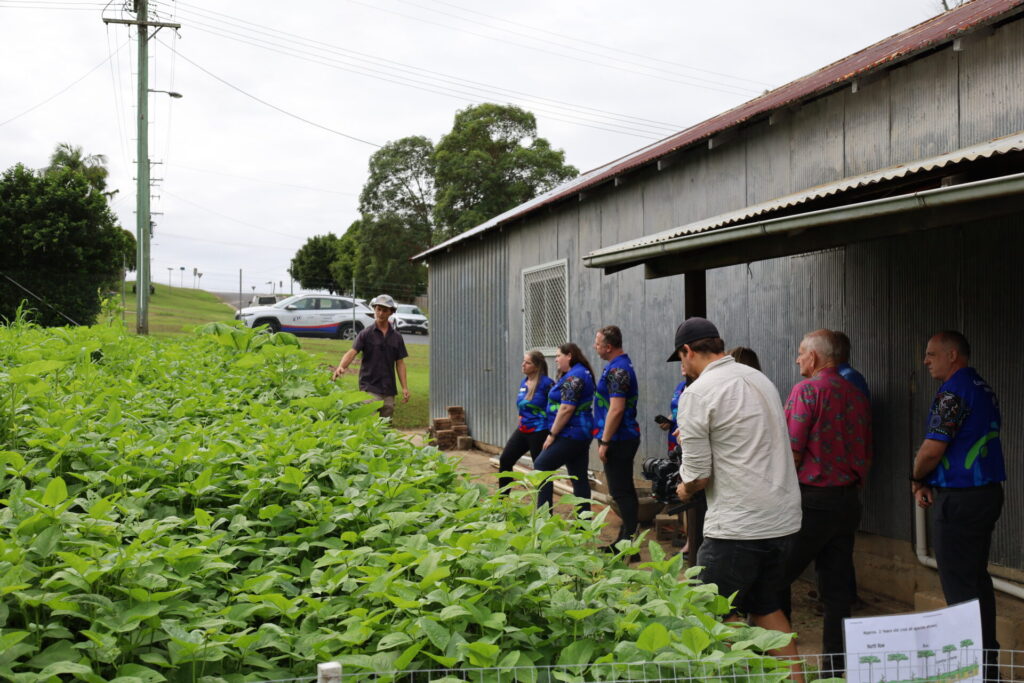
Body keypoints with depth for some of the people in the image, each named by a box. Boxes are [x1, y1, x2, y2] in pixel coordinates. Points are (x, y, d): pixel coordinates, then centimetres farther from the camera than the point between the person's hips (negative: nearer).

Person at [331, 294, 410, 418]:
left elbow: (400, 363, 10)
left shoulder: (396, 337, 9)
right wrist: (341, 367, -34)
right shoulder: (366, 334, -2)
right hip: (370, 387, -4)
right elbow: (352, 352, -15)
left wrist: (405, 387, 2)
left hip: (389, 389, 4)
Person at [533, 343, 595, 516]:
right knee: (579, 476, 10)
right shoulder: (582, 372, 17)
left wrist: (552, 434, -17)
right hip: (582, 433, 10)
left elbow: (567, 409, -22)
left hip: (570, 434, -10)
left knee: (541, 466, -5)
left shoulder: (574, 376, -16)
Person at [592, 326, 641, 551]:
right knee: (624, 490, 16)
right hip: (625, 438, 11)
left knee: (621, 492, -7)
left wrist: (604, 442, -22)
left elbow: (616, 408, -25)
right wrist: (605, 438, 23)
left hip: (618, 439, -11)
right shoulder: (622, 364, 14)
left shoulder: (617, 370, -19)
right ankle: (626, 539, 24)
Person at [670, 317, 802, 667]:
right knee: (766, 608, 20)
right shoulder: (761, 379, 12)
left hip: (738, 526, -8)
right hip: (784, 520, 8)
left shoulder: (697, 393, -11)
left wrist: (684, 490, 11)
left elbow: (698, 477, -11)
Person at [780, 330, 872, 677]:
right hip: (848, 501, 7)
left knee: (776, 579, 4)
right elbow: (866, 455, 15)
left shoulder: (806, 390, -10)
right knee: (838, 586, 10)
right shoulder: (857, 395, 10)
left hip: (811, 499, -7)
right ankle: (836, 665, 14)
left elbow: (792, 452, -15)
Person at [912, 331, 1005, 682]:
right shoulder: (983, 389, 14)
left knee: (959, 586, -2)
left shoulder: (953, 393, -17)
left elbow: (932, 449, -22)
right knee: (978, 579, 17)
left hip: (958, 500, -10)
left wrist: (916, 479, -2)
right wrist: (927, 482, 8)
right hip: (988, 492, 10)